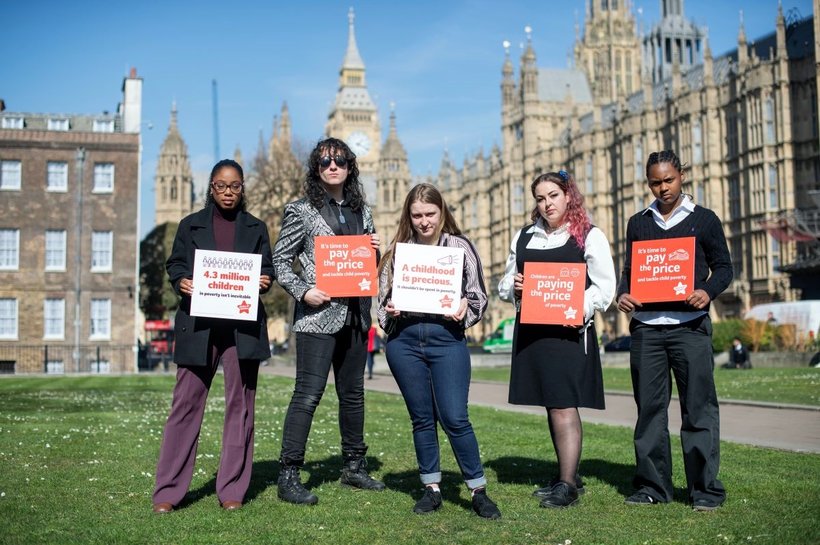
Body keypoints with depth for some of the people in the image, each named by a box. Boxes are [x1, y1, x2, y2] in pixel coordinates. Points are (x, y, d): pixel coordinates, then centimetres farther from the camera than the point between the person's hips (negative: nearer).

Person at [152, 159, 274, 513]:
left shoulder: (255, 228, 15)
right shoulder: (191, 225, 13)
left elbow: (267, 269, 13)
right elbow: (175, 263, 10)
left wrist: (265, 281, -9)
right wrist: (181, 281, -12)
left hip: (243, 326, 1)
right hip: (199, 324, -1)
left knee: (240, 403, 3)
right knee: (186, 403, -2)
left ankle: (232, 490, 11)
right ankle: (168, 491, 3)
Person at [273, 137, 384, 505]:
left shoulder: (361, 210, 14)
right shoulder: (302, 211, -2)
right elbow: (280, 259, -2)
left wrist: (375, 250, 1)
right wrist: (302, 292, -15)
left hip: (355, 313, 6)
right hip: (317, 315, -6)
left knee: (353, 392, 14)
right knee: (308, 395, -9)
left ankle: (354, 466, 27)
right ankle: (288, 476, -3)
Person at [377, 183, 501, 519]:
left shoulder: (460, 246, 4)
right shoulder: (398, 250, 9)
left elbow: (479, 295, 6)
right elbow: (383, 296, 14)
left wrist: (464, 308, -14)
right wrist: (390, 311, -7)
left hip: (447, 340, -2)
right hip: (404, 342, 2)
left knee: (455, 418, -5)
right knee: (422, 418, 9)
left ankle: (478, 491, 8)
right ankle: (431, 489, 21)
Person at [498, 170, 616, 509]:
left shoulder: (590, 236, 1)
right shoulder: (523, 237, 16)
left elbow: (605, 286, -4)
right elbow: (505, 285, 21)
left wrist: (580, 308, -20)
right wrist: (513, 287, -2)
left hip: (569, 329, -6)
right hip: (531, 329, 6)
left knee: (564, 405, -10)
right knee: (551, 405, 12)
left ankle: (567, 485, -7)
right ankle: (568, 475, 23)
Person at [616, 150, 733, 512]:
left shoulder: (703, 219, 7)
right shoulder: (638, 223, 16)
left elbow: (723, 267, 6)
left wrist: (708, 292, -14)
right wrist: (622, 295, -3)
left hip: (689, 325, -3)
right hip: (646, 326, 3)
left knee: (698, 408, -3)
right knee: (649, 407, 5)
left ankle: (705, 488, 4)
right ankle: (652, 485, 14)